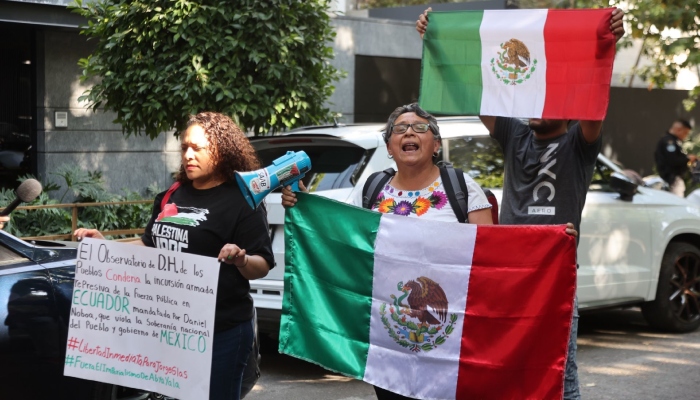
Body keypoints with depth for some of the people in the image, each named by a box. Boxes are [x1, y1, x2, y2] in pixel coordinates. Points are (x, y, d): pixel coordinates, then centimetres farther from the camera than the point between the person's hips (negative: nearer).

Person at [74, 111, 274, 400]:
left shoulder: (241, 201, -9)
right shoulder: (172, 195, 12)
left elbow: (262, 266, -13)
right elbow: (150, 245, 22)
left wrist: (241, 260, -35)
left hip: (220, 331, -7)